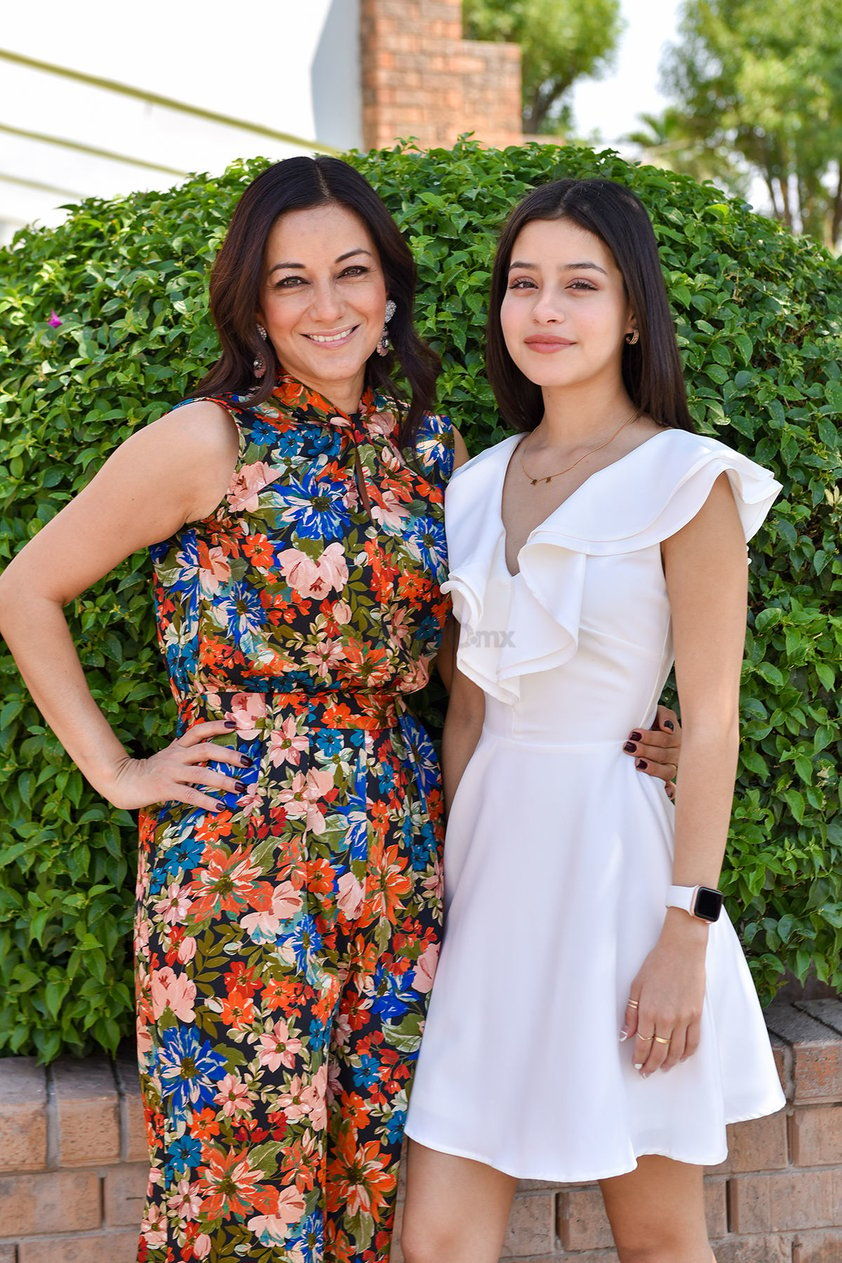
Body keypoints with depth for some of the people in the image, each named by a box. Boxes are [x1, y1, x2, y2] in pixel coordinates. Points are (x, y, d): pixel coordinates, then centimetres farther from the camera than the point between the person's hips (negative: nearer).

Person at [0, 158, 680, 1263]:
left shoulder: (432, 451, 9)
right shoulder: (211, 440, -6)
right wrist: (117, 773, -4)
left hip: (402, 848, 5)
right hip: (239, 858, -4)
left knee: (381, 1166, 12)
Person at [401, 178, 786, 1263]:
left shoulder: (687, 481, -7)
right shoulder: (481, 483, 10)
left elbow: (711, 724, -10)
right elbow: (468, 704, 13)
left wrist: (687, 934, -13)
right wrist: (447, 878, 11)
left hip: (611, 851, -4)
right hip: (495, 854, 5)